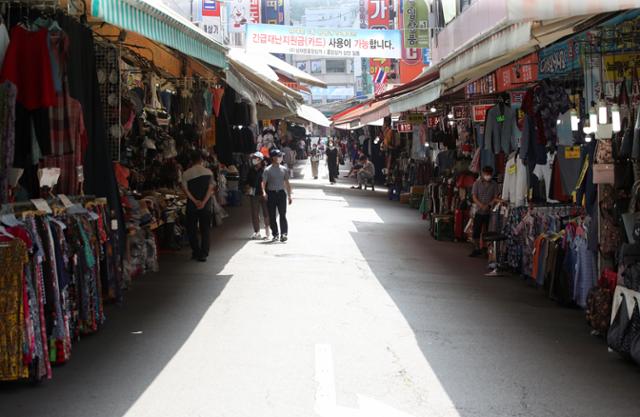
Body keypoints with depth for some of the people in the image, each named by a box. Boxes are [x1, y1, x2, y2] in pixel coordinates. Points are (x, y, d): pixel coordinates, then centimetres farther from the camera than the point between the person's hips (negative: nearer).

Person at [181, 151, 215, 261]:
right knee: (205, 229, 8)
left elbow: (185, 189, -11)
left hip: (192, 204, -1)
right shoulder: (208, 172, -2)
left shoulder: (186, 173, -4)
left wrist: (195, 201, -13)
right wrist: (203, 202, -13)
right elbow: (210, 188, -9)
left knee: (191, 228, 12)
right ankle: (203, 254, 4)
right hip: (205, 205, 1)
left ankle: (196, 252, 10)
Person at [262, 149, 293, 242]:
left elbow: (287, 183, 13)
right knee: (272, 216, 3)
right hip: (271, 193, -1)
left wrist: (289, 196, 11)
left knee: (282, 214, -8)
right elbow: (264, 182, -4)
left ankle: (284, 233, -9)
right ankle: (275, 234, 13)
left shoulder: (284, 169, 8)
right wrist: (264, 192, -22)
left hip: (281, 193, 1)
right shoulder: (267, 170, -1)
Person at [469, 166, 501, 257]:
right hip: (479, 211, 0)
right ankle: (477, 249, 10)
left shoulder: (494, 184, 2)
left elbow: (496, 197, 1)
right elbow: (474, 197, -3)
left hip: (490, 212, 0)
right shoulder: (477, 183, 1)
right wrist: (482, 206, -19)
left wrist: (489, 205, -18)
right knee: (476, 231, 0)